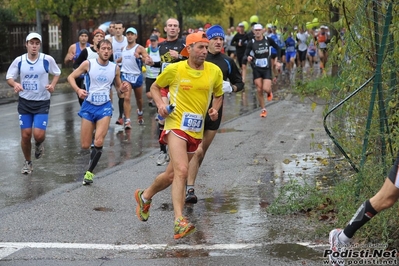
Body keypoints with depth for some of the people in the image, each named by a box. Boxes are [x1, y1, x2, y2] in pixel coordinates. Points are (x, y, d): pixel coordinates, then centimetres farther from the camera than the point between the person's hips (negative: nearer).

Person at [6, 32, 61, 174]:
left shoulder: (47, 59, -9)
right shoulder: (19, 61, -5)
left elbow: (57, 73, 7)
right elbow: (9, 77, 4)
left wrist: (52, 85, -12)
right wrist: (15, 84, -19)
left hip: (42, 102, -2)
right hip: (24, 102, 2)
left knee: (38, 134, -14)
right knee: (26, 135, 3)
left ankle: (39, 144, 25)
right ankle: (27, 162, 26)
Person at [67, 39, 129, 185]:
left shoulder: (115, 68, 2)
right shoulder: (88, 64, -4)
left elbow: (118, 87, 15)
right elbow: (71, 77, 0)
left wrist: (122, 89, -9)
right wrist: (78, 90, -19)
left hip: (105, 107, 0)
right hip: (89, 106, 0)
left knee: (99, 142, -17)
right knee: (85, 145, 1)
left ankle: (89, 172, 0)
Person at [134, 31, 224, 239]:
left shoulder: (215, 71, 3)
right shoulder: (174, 69, -4)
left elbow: (218, 95, 19)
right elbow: (155, 87, 11)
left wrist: (215, 109, -2)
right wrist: (160, 104, -8)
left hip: (196, 130, 5)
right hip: (176, 125, -5)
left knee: (172, 174, 14)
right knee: (181, 171, -22)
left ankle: (145, 196, 40)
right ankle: (179, 221, -24)